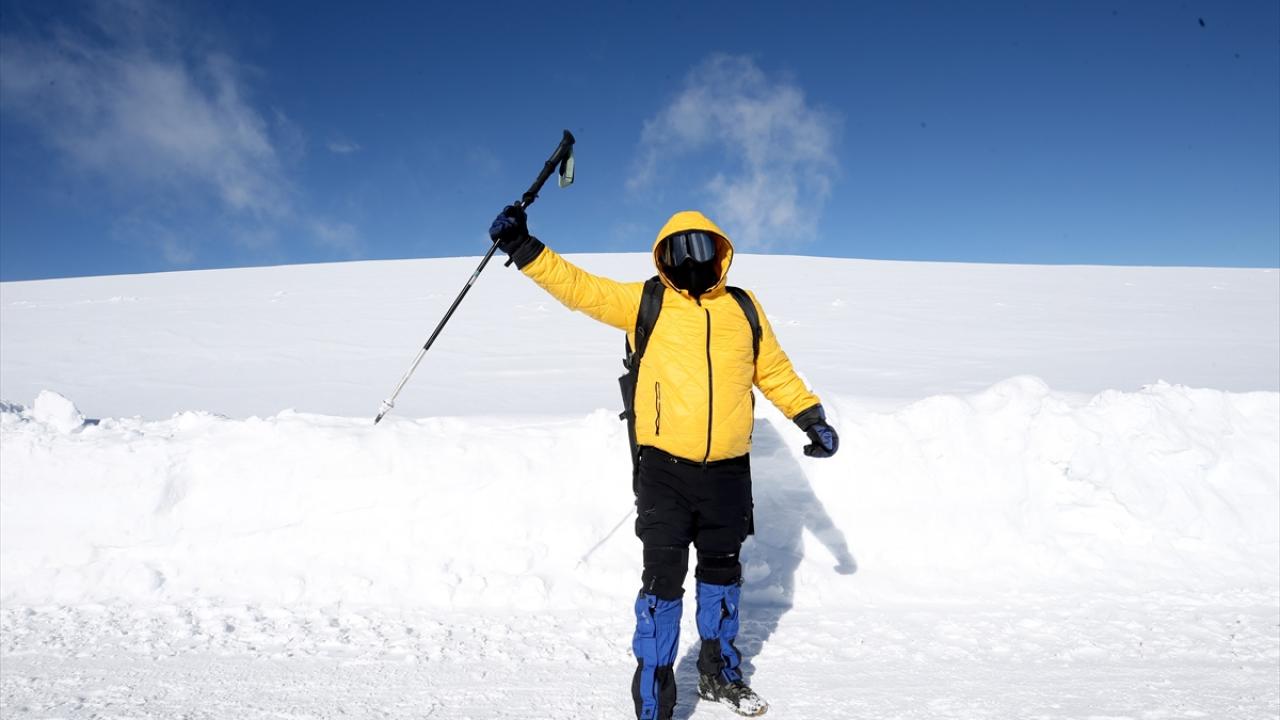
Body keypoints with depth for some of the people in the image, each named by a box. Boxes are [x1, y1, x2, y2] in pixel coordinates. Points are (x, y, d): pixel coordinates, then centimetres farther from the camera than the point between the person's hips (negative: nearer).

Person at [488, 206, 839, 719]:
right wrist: (523, 248, -15)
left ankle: (719, 674, 39)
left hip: (728, 472, 3)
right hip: (665, 469, -3)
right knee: (663, 581, -3)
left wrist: (813, 419, 11)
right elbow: (578, 287, -5)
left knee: (722, 573, 18)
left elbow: (775, 372, 16)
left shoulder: (744, 308, 9)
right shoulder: (645, 302, 1)